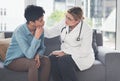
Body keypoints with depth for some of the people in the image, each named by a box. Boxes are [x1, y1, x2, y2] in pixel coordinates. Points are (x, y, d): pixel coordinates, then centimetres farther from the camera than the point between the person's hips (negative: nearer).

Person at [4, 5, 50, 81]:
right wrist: (36, 37, -37)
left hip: (27, 58, 6)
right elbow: (29, 55, -32)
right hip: (13, 61, -6)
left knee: (46, 60, -18)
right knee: (33, 64, -32)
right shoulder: (20, 31, -27)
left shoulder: (40, 29, -9)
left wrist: (37, 55, -19)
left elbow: (42, 48, 2)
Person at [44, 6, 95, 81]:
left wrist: (64, 52, -23)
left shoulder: (86, 29, -19)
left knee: (63, 60, -33)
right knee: (53, 58, -26)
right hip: (67, 55, 6)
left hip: (82, 57, -5)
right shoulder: (64, 24, -3)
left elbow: (84, 52, -21)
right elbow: (50, 33, 7)